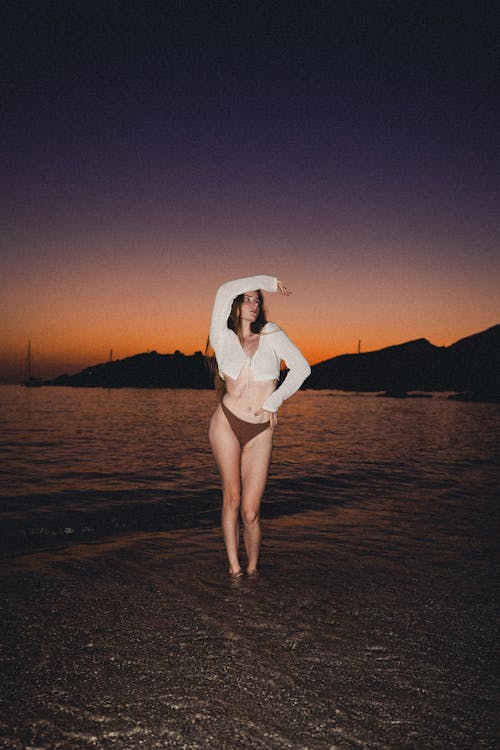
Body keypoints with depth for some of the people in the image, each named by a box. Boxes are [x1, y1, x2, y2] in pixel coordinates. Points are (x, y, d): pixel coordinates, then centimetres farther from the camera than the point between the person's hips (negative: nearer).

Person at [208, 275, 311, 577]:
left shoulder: (272, 335, 8)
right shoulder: (224, 338, 6)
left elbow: (301, 367, 2)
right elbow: (225, 292, -4)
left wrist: (275, 401, -3)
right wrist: (269, 281, 5)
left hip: (260, 433, 0)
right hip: (226, 423, 0)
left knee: (250, 511, -3)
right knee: (232, 498, 3)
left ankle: (252, 569, 16)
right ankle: (234, 568, 15)